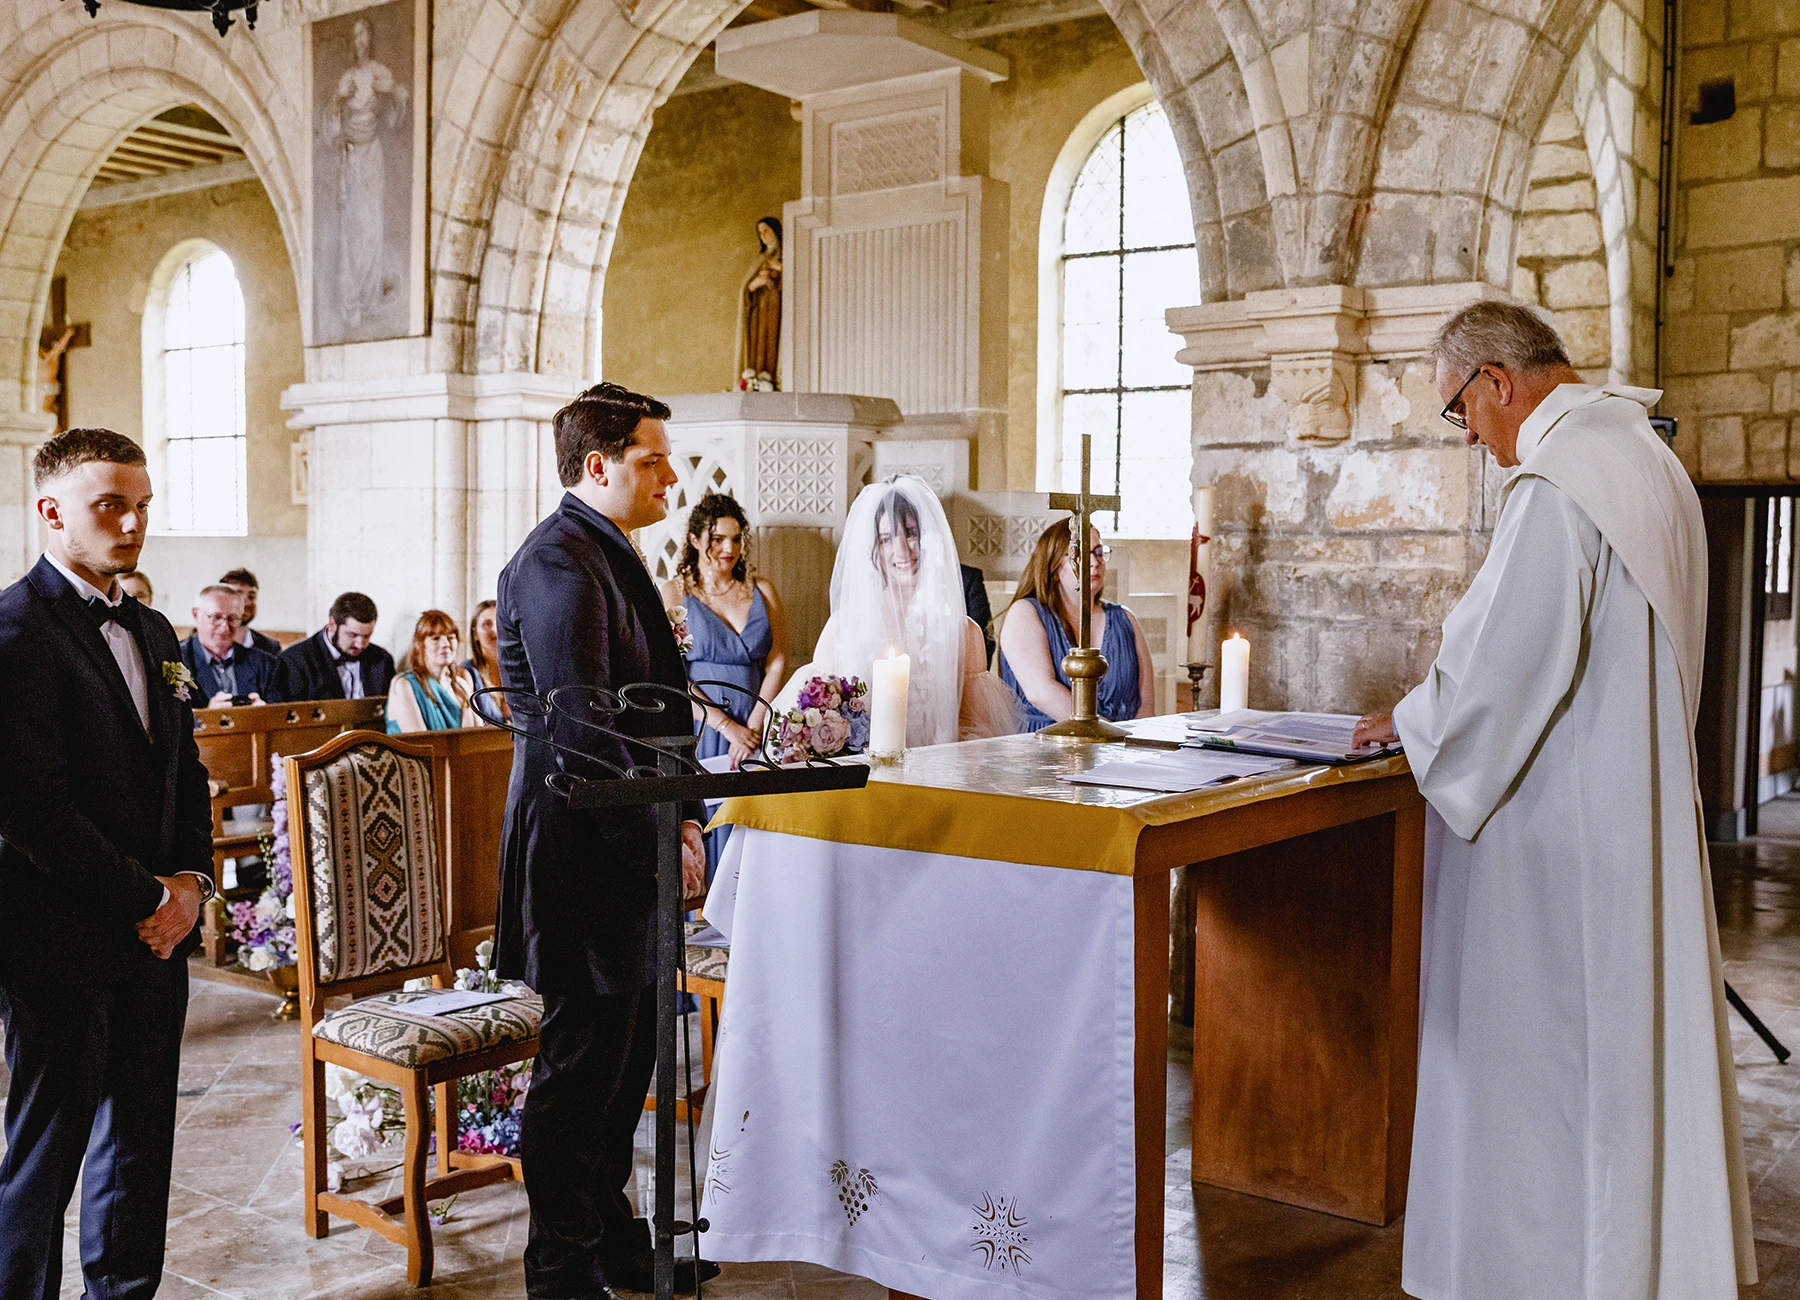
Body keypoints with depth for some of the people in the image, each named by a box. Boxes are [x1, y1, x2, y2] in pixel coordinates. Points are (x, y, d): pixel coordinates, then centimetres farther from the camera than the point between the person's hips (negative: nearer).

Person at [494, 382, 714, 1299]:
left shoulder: (609, 553, 16)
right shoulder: (559, 561, -17)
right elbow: (581, 731, -23)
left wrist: (682, 812, 11)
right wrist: (661, 840, -18)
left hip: (628, 848, 10)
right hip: (582, 853, -10)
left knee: (624, 1052, 18)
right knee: (582, 1064, 1)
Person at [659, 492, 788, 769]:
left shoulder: (762, 591, 13)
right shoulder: (674, 594, 4)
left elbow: (777, 665, 4)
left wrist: (754, 726, -10)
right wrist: (727, 726, -14)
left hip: (755, 731, 2)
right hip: (698, 728, -2)